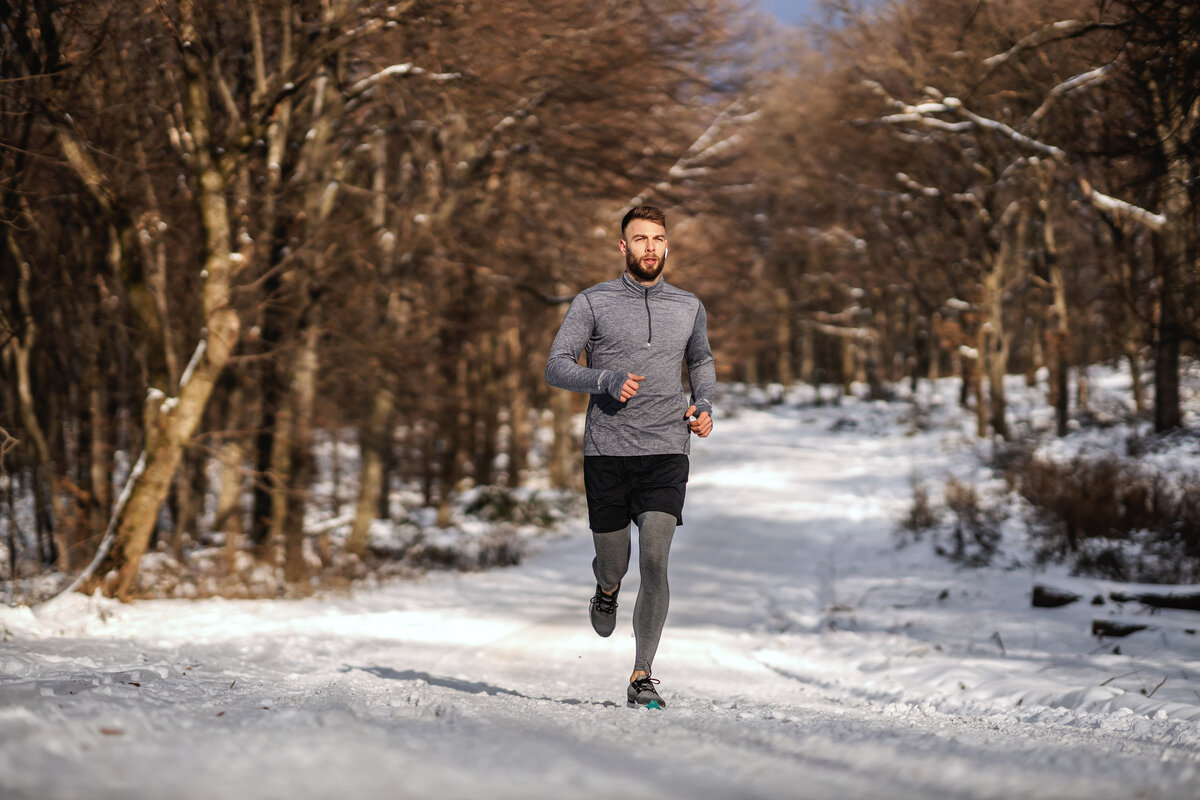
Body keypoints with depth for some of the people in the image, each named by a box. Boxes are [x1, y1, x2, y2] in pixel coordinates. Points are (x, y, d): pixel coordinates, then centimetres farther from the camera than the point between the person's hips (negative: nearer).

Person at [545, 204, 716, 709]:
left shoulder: (688, 308, 12)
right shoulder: (593, 302, 3)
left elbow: (701, 361, 29)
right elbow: (556, 367, -2)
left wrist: (704, 406, 9)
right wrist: (607, 380, -19)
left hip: (667, 452, 1)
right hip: (607, 453, -1)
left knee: (654, 561, -14)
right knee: (613, 566, 8)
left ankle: (642, 678, -8)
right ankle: (607, 589, 47)